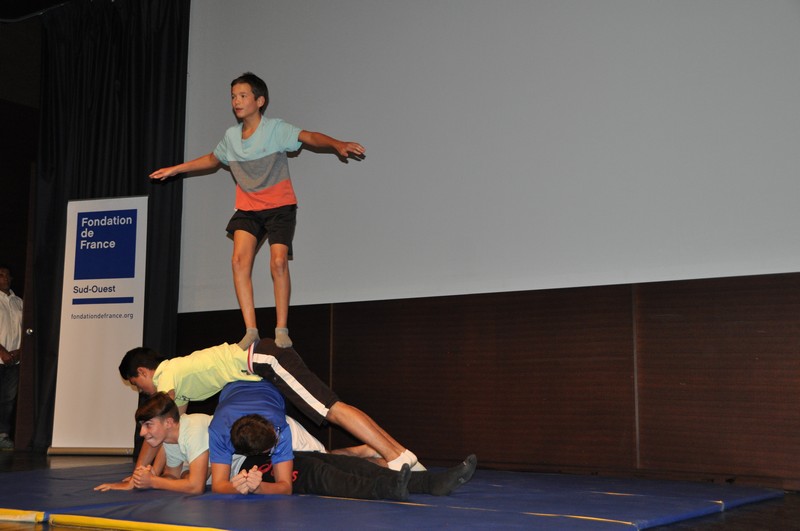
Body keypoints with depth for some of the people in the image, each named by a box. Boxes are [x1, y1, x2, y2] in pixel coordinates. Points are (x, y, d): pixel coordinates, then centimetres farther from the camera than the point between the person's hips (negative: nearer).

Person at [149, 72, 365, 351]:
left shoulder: (276, 128, -10)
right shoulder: (231, 136, 5)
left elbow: (309, 137, -25)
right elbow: (212, 159, 25)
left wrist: (337, 145, -43)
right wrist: (176, 169, 27)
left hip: (279, 205, -4)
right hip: (247, 208, 4)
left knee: (278, 262, -17)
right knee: (240, 260, -15)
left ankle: (281, 330, -6)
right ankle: (250, 330, -13)